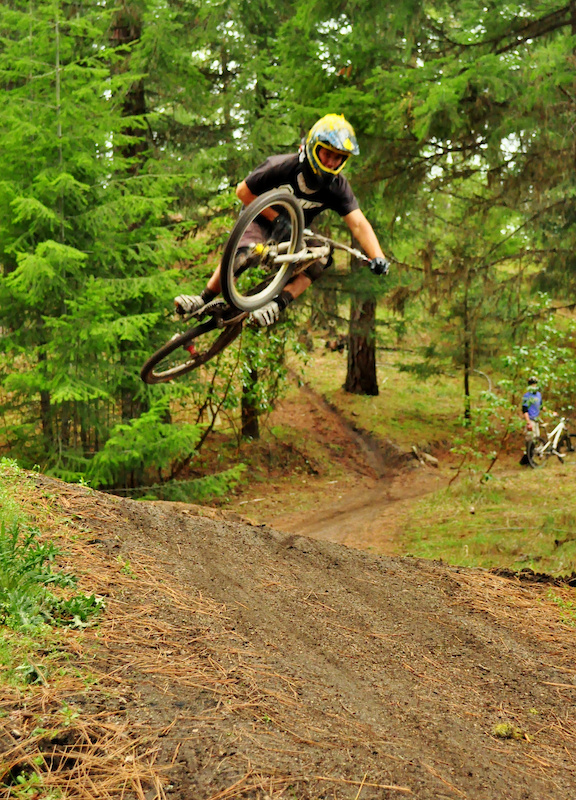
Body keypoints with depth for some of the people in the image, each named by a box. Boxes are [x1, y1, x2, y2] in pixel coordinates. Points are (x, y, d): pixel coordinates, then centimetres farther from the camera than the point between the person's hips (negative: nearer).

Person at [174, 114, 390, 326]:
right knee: (240, 252, -34)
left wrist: (377, 257, -42)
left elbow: (358, 223, -26)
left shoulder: (337, 187, -18)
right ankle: (204, 298, -20)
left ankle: (277, 304, -31)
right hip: (262, 220, -3)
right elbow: (243, 191, -16)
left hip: (293, 233, 3)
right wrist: (277, 217, -24)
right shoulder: (282, 166, -26)